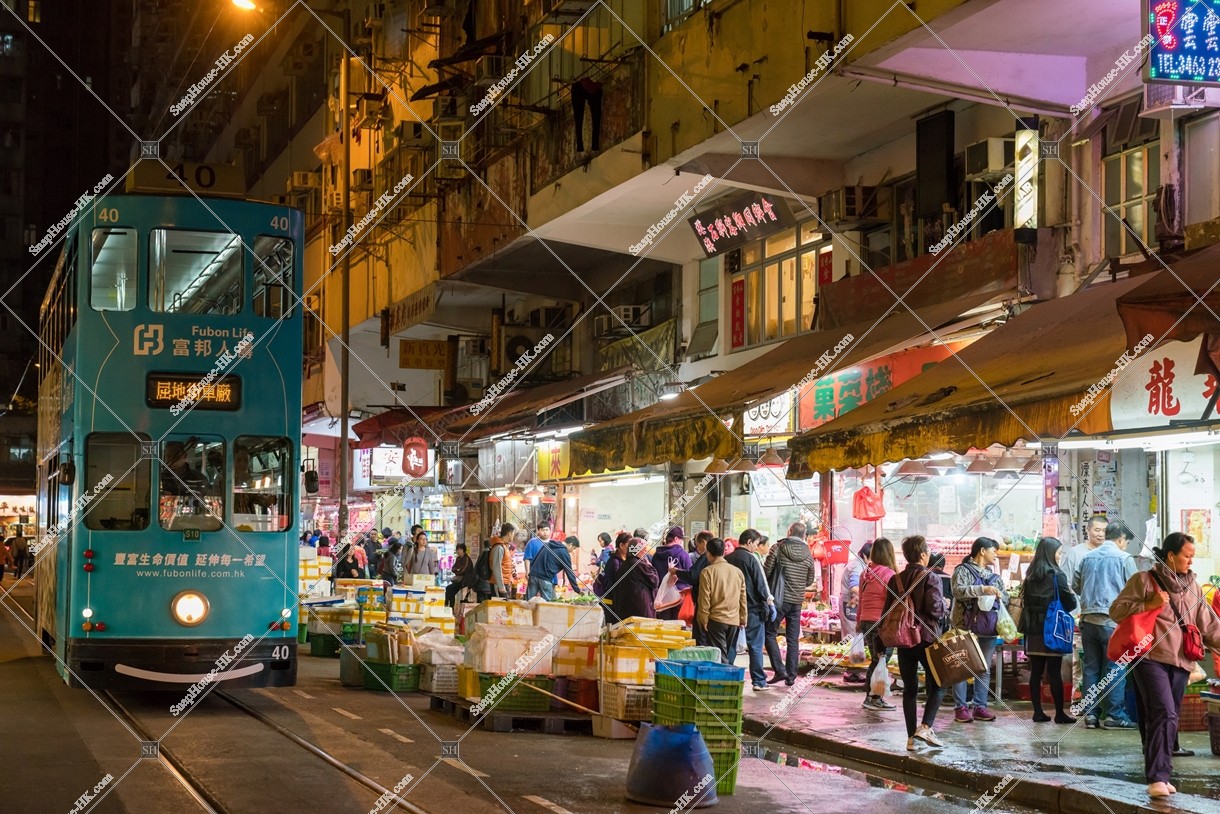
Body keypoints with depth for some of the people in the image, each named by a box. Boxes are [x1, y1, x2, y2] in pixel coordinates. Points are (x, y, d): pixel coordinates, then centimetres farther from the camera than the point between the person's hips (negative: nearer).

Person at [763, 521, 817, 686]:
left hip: (779, 599, -4)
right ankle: (791, 676, 10)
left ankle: (780, 671, -6)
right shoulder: (808, 555, 3)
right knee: (793, 639, 10)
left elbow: (766, 572, -8)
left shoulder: (778, 549, -8)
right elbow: (810, 581, 12)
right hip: (797, 601, 4)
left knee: (770, 633, 6)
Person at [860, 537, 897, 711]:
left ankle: (871, 698, 18)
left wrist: (859, 623, 21)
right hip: (882, 623, -7)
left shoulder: (865, 574, 8)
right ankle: (874, 697, 4)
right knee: (882, 660, 3)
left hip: (866, 622, 7)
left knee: (875, 660, 16)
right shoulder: (889, 575, -12)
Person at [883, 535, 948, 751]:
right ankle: (925, 727, -10)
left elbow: (887, 611, 7)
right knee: (937, 685, 7)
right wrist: (944, 603, 2)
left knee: (909, 688, 9)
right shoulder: (929, 577, -9)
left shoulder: (895, 580, 6)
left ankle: (911, 737, 7)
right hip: (926, 638, -5)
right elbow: (935, 608, -19)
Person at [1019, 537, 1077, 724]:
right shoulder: (1057, 576, -10)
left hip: (1033, 630, 5)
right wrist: (1072, 595, 12)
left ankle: (1038, 712, 8)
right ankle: (1059, 713, 2)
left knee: (1036, 672, 6)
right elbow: (1070, 603, -6)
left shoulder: (1030, 576, 8)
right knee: (1054, 673, -2)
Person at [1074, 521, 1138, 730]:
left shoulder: (1087, 557, 9)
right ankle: (1115, 715, 0)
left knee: (1090, 666, 9)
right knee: (1115, 668, 0)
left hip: (1088, 617, 5)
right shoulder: (1124, 558, -5)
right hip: (1113, 619, -5)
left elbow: (1075, 587, 17)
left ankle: (1090, 713, 10)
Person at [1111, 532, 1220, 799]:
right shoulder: (1144, 580, 0)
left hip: (1180, 662, 6)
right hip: (1151, 658, -6)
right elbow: (1116, 611, -3)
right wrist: (1148, 604, -13)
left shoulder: (1192, 587, 15)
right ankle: (1157, 777, -19)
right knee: (1164, 713, -19)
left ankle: (1161, 775, 17)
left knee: (1169, 718, 9)